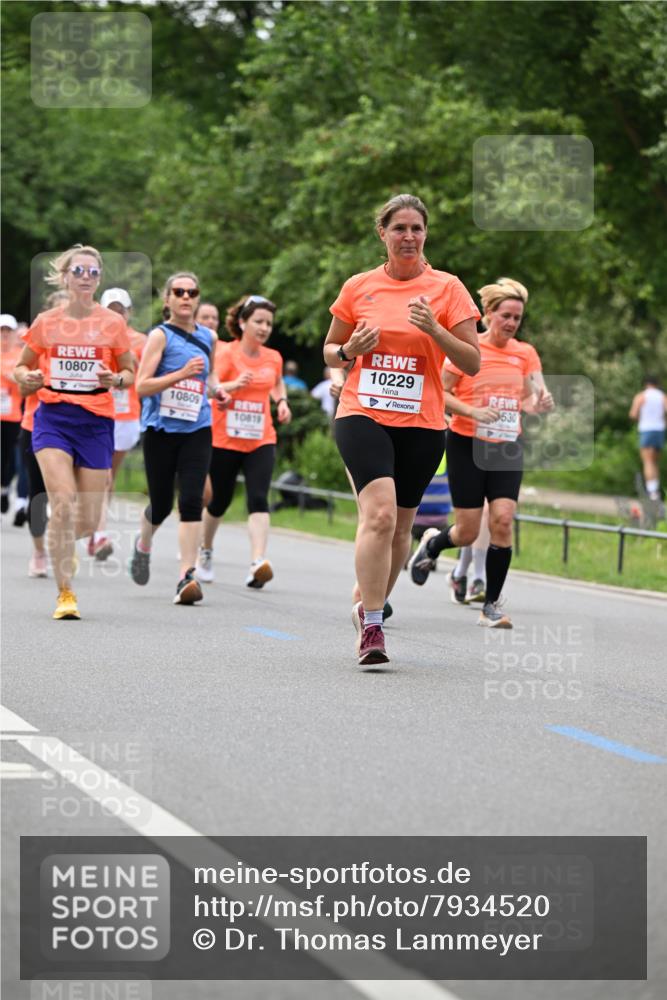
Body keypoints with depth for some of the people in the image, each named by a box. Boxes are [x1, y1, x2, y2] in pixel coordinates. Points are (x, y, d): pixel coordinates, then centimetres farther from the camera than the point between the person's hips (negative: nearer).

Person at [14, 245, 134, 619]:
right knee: (63, 502, -20)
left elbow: (131, 372, 10)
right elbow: (23, 366, 15)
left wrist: (115, 380, -12)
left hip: (96, 422, 1)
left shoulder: (113, 323, 2)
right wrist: (27, 377, -9)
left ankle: (63, 543, 39)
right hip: (53, 418, -1)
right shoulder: (47, 321, 3)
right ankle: (65, 593, -13)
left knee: (89, 521, 1)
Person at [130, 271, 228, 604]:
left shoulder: (208, 337, 10)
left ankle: (187, 576, -14)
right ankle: (143, 544, 42)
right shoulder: (161, 336, -6)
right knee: (161, 504, 7)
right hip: (161, 429, -3)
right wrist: (182, 374, -23)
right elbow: (141, 386, -14)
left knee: (191, 501, -13)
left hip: (196, 430, 3)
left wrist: (215, 390, 11)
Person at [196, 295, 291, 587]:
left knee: (258, 499, -17)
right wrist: (234, 385, -39)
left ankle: (257, 563, -28)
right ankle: (205, 552, 38)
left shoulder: (273, 358, 6)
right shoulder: (226, 353, -9)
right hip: (224, 440, -3)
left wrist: (282, 401, 9)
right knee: (220, 501, 11)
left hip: (261, 441, 3)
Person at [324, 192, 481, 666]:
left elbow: (473, 363, 0)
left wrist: (435, 329, -16)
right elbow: (330, 351, 17)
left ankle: (369, 607, 32)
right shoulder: (359, 287, 6)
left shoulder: (447, 288, 2)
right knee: (380, 513, -21)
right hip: (362, 414, -1)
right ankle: (371, 628, -20)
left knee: (400, 526, 9)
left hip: (422, 423, 1)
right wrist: (349, 351, -6)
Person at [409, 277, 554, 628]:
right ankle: (431, 544, 36)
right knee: (467, 532, -1)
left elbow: (535, 394, -3)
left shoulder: (525, 353, 5)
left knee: (502, 520, -13)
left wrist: (540, 402, -26)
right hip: (467, 445, -3)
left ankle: (492, 605, -2)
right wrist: (471, 412, -21)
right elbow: (439, 392, -5)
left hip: (507, 447, 3)